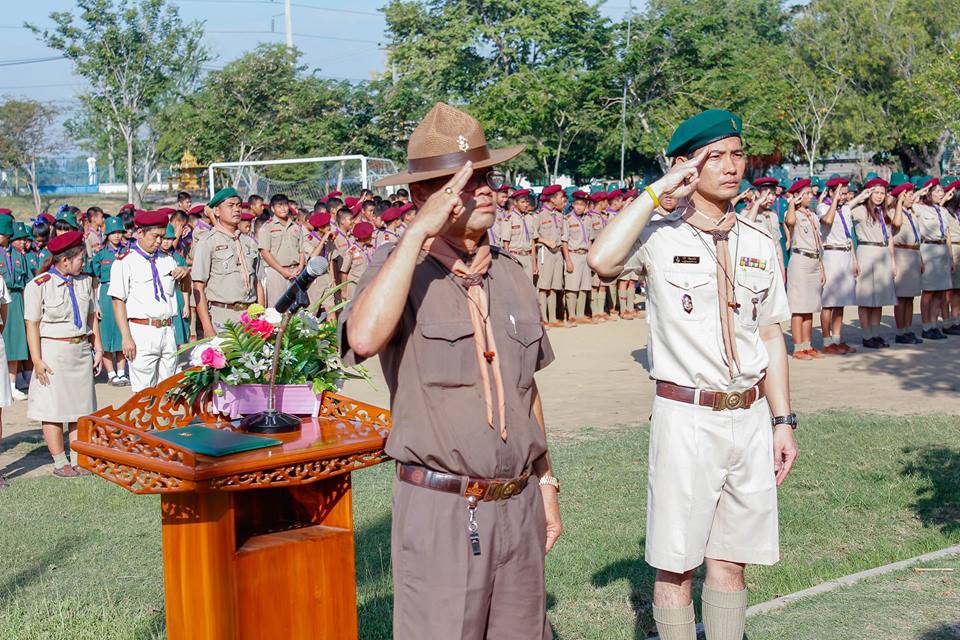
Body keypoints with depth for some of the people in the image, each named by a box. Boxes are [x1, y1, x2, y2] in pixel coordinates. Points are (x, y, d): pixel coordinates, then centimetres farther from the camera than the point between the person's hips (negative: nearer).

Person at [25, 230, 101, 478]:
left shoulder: (84, 281, 8)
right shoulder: (39, 285, -10)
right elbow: (32, 325, -10)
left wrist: (98, 348, 10)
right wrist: (37, 360, -14)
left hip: (81, 350, 5)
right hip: (53, 351, -5)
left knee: (80, 407, 8)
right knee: (54, 409, 0)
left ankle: (77, 459, 16)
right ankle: (60, 463, 9)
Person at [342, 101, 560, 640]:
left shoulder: (512, 276, 10)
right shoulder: (398, 267, -7)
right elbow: (364, 338, -30)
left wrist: (546, 483, 19)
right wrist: (418, 233, -24)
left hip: (518, 505, 5)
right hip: (440, 511, -5)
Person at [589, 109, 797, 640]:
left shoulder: (759, 244, 9)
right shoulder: (659, 236, -6)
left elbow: (771, 337, 14)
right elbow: (602, 260, -28)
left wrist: (782, 421, 9)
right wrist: (656, 191, -18)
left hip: (750, 417, 5)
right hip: (686, 417, -4)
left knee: (731, 560, 13)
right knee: (675, 563, 4)